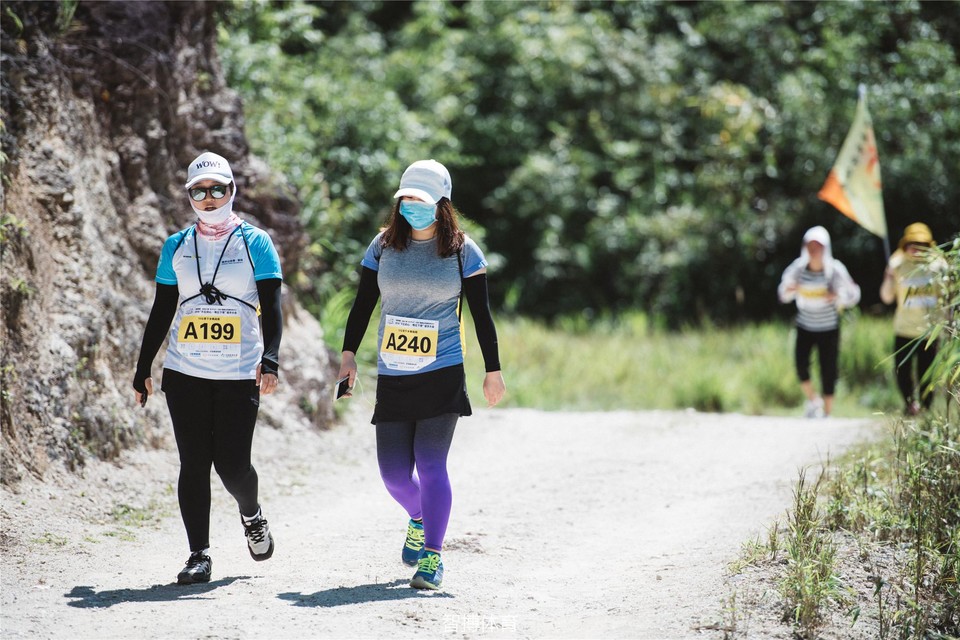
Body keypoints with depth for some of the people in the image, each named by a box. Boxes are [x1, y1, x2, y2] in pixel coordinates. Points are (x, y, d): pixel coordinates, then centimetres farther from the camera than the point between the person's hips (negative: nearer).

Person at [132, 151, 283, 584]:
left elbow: (271, 308, -5)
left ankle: (251, 514, 25)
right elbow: (161, 313, 14)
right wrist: (143, 369, 11)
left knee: (232, 464, -7)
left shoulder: (254, 243, 1)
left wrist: (270, 360, -20)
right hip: (185, 373, 2)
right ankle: (199, 555, 7)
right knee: (194, 464, -1)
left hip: (239, 376, -2)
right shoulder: (177, 247, 9)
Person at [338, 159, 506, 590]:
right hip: (392, 377, 3)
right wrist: (348, 354, 1)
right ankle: (419, 519, 35)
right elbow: (362, 305, 10)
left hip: (443, 375, -3)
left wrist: (493, 371, 3)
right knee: (393, 470, 3)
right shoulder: (384, 245, 7)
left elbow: (481, 315, 4)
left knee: (430, 464, -12)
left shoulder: (462, 251, 0)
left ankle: (432, 557, -6)